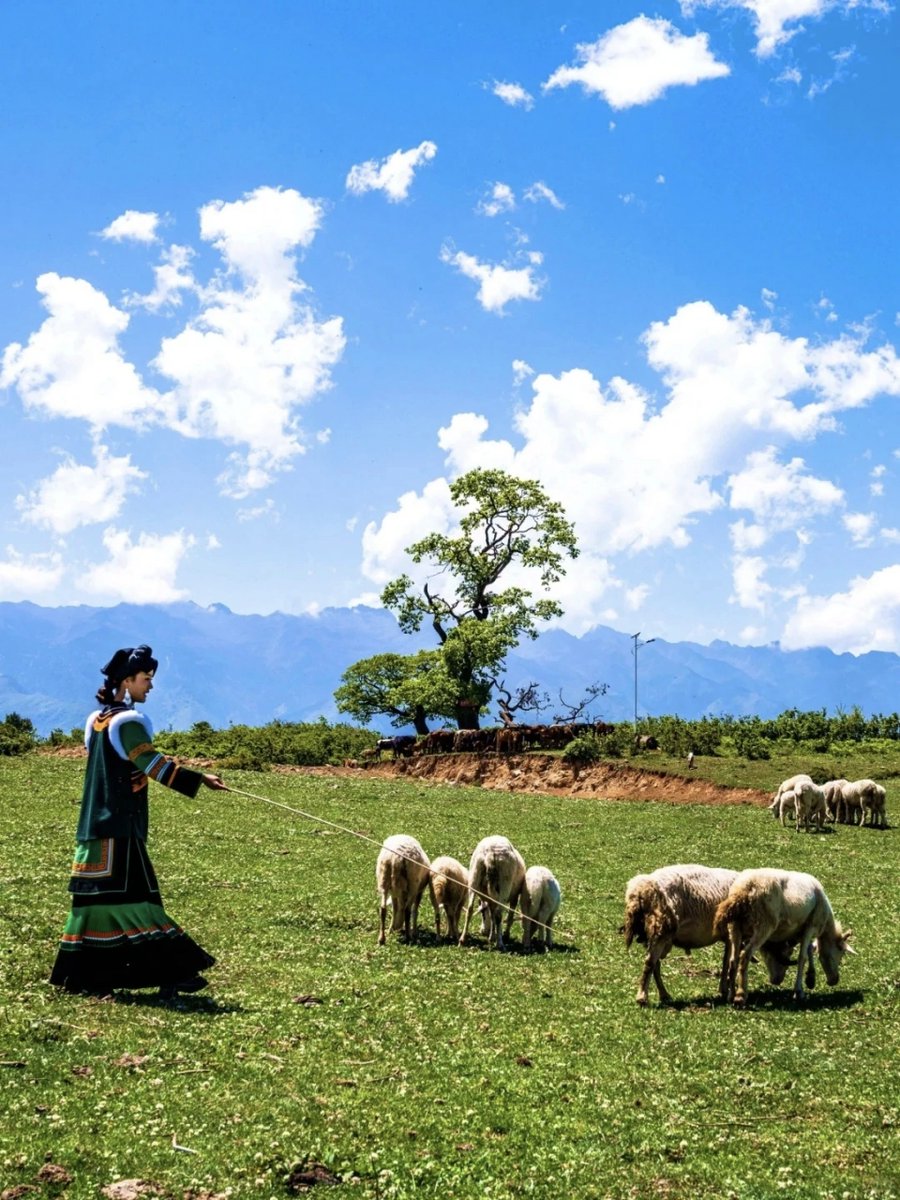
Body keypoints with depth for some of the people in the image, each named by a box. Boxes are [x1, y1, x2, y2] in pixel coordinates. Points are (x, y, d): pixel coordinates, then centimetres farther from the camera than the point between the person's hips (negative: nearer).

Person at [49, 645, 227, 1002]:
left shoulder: (96, 719, 15)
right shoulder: (127, 722, -12)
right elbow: (153, 764, -23)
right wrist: (199, 780, -28)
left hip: (93, 825, 9)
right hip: (121, 827, -8)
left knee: (96, 897, 10)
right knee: (136, 895, -9)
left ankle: (85, 976, 13)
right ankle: (168, 973, -9)